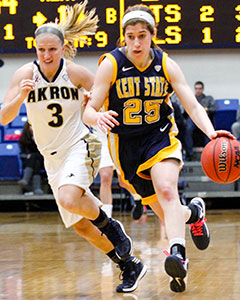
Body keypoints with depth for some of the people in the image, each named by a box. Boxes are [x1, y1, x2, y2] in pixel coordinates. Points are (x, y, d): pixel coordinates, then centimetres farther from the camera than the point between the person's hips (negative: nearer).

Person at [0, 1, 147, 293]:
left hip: (79, 146, -4)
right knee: (80, 225, 6)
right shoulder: (25, 74, -8)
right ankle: (130, 266, 22)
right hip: (51, 157, 4)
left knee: (70, 199, -34)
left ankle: (110, 224, -4)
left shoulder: (76, 73, -11)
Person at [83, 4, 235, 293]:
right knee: (167, 214, 3)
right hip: (126, 142, 0)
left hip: (160, 136, 0)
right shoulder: (111, 64, -11)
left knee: (166, 189, -30)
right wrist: (99, 117, -38)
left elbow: (193, 106, -9)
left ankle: (177, 253, -39)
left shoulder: (166, 65, -6)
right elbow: (88, 112, -13)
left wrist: (211, 131, -29)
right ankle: (193, 212, 35)